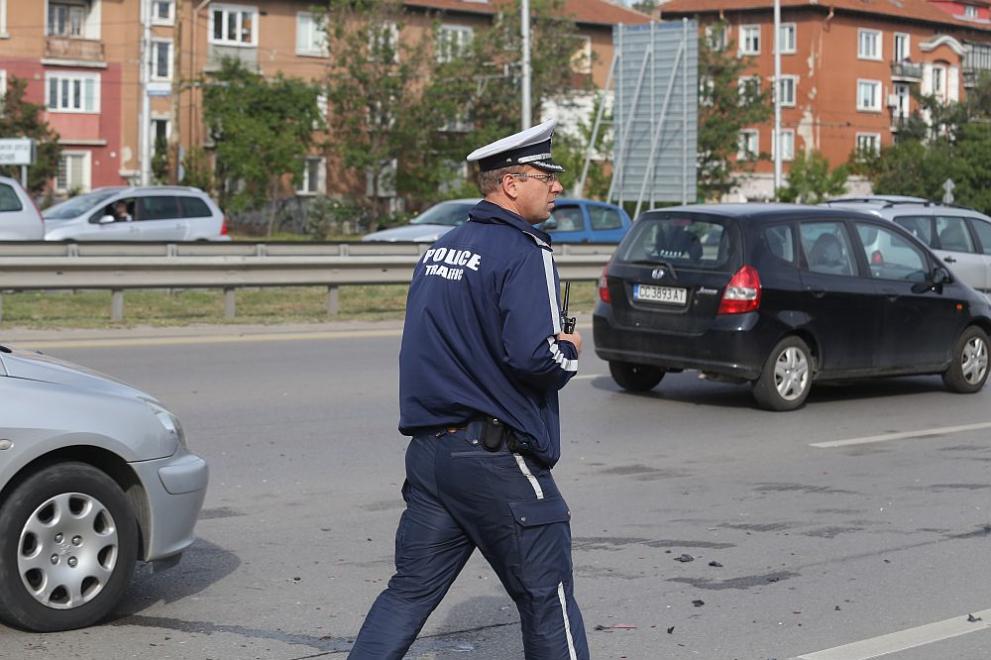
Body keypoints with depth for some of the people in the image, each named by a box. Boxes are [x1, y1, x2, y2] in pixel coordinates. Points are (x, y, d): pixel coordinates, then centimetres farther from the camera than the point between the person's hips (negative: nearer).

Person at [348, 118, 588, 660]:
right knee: (546, 597, 5)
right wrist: (569, 352, -2)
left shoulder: (440, 249, 14)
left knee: (410, 590, 11)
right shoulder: (524, 252, -13)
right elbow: (532, 357, -24)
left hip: (429, 449, 8)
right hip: (496, 455, -8)